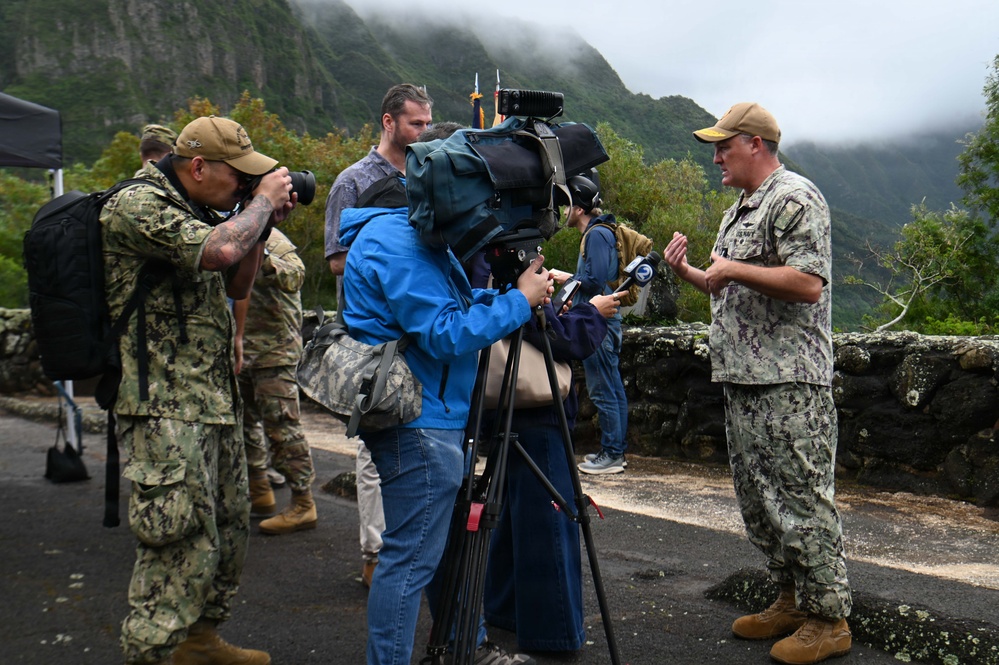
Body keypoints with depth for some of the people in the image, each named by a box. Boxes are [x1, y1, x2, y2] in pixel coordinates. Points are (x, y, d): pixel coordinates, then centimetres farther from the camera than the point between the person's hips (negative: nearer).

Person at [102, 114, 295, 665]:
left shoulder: (194, 209, 16)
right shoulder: (136, 205, -13)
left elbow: (236, 285, 21)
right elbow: (218, 250, -28)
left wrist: (262, 223, 9)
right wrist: (262, 201, -12)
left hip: (214, 399, 10)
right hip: (165, 405, -10)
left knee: (229, 528, 17)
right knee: (184, 542, -9)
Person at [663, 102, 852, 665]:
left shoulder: (795, 198, -10)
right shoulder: (740, 210, 21)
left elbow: (808, 283, -21)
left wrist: (733, 269, -16)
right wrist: (687, 272, 11)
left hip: (790, 385, -10)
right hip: (743, 382, 10)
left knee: (802, 501, -5)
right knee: (759, 502, 14)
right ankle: (792, 601, 26)